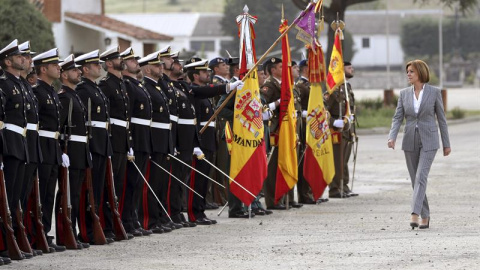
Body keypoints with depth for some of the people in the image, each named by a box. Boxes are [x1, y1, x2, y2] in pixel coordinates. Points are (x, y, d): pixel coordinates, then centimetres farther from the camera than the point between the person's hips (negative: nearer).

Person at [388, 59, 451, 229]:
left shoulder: (434, 92, -4)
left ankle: (415, 215, -26)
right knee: (416, 180, 7)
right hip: (410, 141, 4)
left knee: (421, 177, -17)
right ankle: (425, 217, 18)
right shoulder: (404, 94, 5)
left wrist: (446, 144, 4)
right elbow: (398, 118, 2)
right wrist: (392, 137, -15)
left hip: (428, 141, -4)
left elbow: (441, 118, 1)